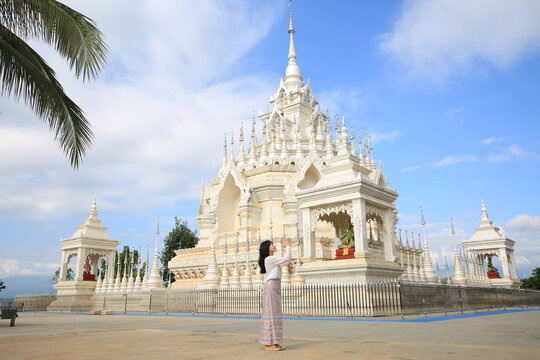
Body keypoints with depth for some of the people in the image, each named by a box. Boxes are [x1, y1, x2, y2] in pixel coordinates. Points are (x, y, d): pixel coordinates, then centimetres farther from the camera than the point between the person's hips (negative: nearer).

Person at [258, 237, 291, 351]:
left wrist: (286, 247, 19)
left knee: (274, 314, 10)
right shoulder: (269, 259, -10)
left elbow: (286, 261, 23)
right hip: (271, 286, -10)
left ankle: (271, 342, 14)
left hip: (275, 288, 10)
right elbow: (287, 259, -13)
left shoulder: (272, 259, 20)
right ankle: (268, 343, -6)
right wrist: (287, 246, -1)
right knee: (271, 313, -9)